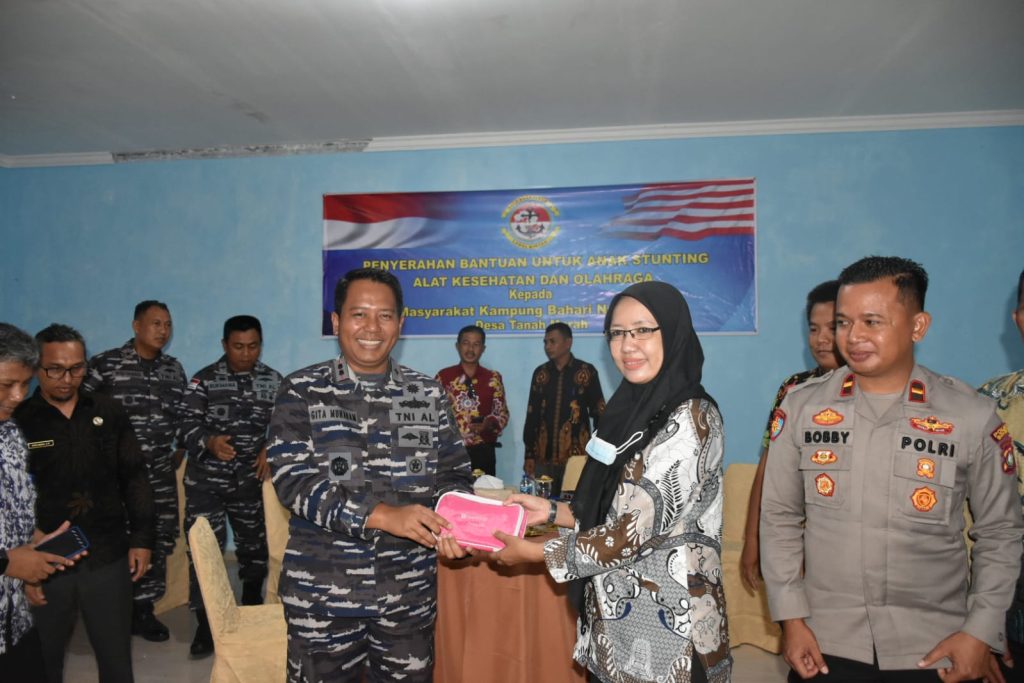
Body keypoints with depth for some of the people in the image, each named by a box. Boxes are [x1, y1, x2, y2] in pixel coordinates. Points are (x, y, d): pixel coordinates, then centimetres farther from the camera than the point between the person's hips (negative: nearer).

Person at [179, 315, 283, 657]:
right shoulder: (204, 379, -4)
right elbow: (187, 423, -9)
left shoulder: (274, 381, 2)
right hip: (206, 481, -2)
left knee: (255, 544, 15)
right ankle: (205, 622, 11)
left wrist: (271, 450, -11)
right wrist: (209, 442, -28)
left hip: (253, 481, 2)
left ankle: (252, 604, 37)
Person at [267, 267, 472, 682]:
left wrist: (450, 520, -16)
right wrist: (382, 516, -25)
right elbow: (292, 480, -13)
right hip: (322, 593, -2)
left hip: (410, 592, 2)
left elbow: (453, 474, 7)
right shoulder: (302, 391, -4)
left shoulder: (428, 394, 3)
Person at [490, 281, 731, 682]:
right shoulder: (634, 409, 6)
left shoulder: (689, 420, -20)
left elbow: (635, 533, -22)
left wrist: (532, 553, -13)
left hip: (664, 624, -7)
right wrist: (552, 511, 1)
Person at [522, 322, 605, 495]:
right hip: (543, 457, 3)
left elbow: (598, 413, 2)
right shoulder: (540, 373, 9)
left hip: (576, 457, -3)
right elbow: (532, 416, 12)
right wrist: (529, 454, 8)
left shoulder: (586, 372, -1)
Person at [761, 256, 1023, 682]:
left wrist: (981, 631, -3)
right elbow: (779, 519, 0)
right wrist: (791, 618, -4)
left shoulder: (972, 417, -6)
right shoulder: (801, 407, -6)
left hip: (935, 648, 0)